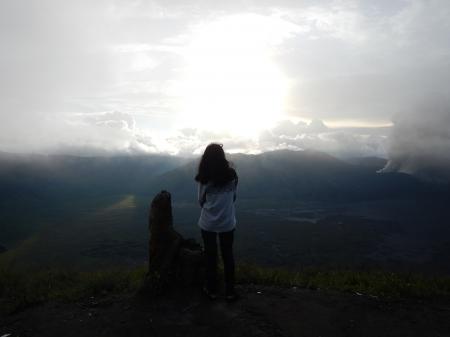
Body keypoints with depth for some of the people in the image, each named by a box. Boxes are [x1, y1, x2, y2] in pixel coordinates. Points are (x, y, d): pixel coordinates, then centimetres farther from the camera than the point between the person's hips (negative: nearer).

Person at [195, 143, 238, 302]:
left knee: (210, 255, 12)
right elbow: (233, 197, 4)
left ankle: (212, 290, 24)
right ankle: (230, 291, 20)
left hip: (208, 222, -1)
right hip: (227, 222, 1)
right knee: (228, 255, 13)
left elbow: (201, 200, 0)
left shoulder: (204, 178, -11)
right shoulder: (232, 175, -8)